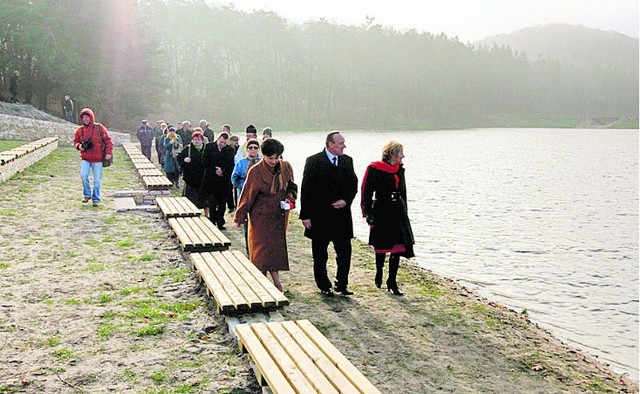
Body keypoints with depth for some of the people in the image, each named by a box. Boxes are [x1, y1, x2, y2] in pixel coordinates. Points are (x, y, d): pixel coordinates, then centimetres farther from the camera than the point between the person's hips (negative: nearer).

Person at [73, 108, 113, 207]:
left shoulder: (99, 128, -3)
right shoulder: (80, 130, 6)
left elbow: (108, 140, -1)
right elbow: (76, 141, 18)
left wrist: (108, 152, -11)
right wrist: (79, 146, -5)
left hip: (98, 159, -2)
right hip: (85, 158, 2)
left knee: (97, 180, 2)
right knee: (83, 175, -17)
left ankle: (96, 199, 17)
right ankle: (87, 194, 4)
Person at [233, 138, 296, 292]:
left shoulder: (286, 167, -3)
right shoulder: (255, 171, -14)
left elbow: (292, 187, 12)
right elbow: (247, 195, -8)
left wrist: (289, 197, -9)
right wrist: (240, 217, -4)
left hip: (279, 215, 3)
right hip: (261, 216, -3)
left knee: (277, 246, 7)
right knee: (262, 247, 0)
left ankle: (276, 281, 16)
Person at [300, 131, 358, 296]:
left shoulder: (347, 161, 7)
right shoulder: (313, 161, -7)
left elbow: (353, 185, 11)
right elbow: (306, 190, -8)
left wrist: (346, 200, -8)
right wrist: (305, 215, -11)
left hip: (342, 215, 4)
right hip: (320, 216, -3)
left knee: (345, 252, 4)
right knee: (320, 255, 8)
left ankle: (342, 284, 19)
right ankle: (324, 286, 23)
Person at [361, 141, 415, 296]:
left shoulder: (400, 170, 10)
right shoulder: (374, 169, -9)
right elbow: (367, 193, -9)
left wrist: (404, 213, 19)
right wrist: (369, 214, -14)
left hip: (398, 212, 5)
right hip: (381, 212, -5)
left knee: (398, 248, -1)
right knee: (381, 247, 8)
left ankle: (392, 282, 8)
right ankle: (379, 273, 34)